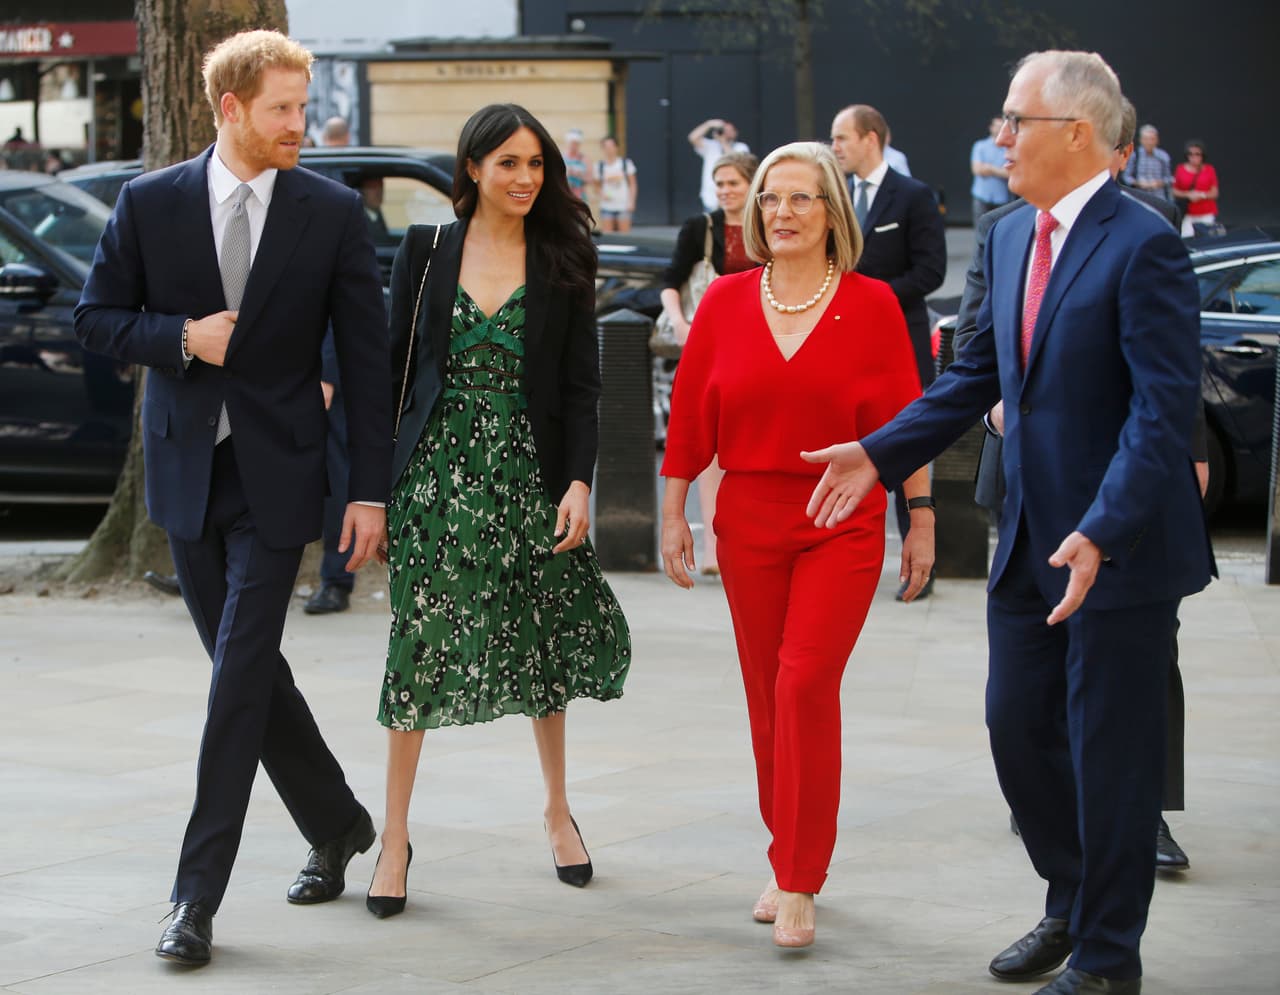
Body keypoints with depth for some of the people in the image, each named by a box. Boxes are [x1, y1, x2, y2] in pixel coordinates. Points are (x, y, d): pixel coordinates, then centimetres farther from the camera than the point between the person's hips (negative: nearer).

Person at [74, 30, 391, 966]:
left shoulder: (333, 212, -3)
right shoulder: (150, 203, 0)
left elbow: (365, 356, -1)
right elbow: (97, 315, 7)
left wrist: (371, 489, -5)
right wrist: (182, 337, -12)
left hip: (276, 475, -3)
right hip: (188, 469, 3)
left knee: (240, 677, -8)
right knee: (250, 669, 12)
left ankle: (199, 895, -4)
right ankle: (338, 826, 32)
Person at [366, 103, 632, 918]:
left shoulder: (563, 261, 3)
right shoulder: (428, 250, 3)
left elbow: (581, 385, 1)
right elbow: (394, 363, 4)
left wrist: (578, 482, -10)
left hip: (530, 474, 1)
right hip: (439, 472, 0)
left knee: (545, 641, 7)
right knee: (419, 647, -3)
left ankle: (559, 810, 26)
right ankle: (395, 835, 6)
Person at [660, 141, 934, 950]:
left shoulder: (871, 305, -4)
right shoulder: (726, 302, 3)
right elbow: (690, 414, 7)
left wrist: (922, 519, -1)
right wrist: (674, 514, 7)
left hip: (843, 525, -3)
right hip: (749, 520, 3)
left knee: (806, 682, -14)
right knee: (767, 694, 9)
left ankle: (800, 884, -9)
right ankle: (791, 865, 24)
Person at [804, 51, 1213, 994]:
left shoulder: (1143, 245, -17)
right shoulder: (1012, 236, 9)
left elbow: (1165, 410, -22)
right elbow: (977, 374, 16)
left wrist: (1101, 535, -30)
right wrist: (878, 453, 7)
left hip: (1121, 551, -8)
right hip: (1031, 543, 8)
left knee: (1111, 755, 3)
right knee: (1019, 730, 14)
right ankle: (1072, 904, 36)